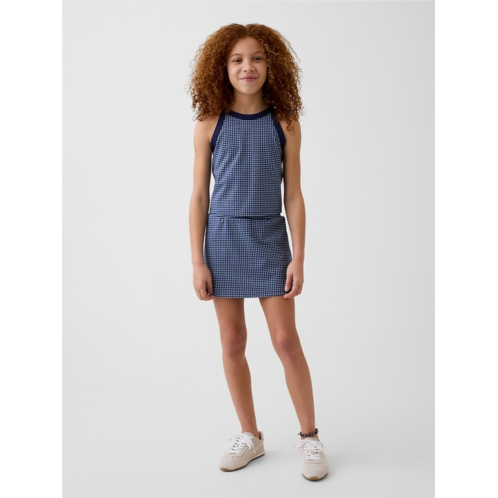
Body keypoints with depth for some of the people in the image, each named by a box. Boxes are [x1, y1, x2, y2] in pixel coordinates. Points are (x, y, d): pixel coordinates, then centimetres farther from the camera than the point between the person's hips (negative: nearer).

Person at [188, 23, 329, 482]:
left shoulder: (285, 123, 0)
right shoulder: (209, 125, 0)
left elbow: (293, 195, 0)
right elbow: (199, 196, 0)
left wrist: (299, 258, -4)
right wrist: (197, 262, -3)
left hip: (269, 238, -1)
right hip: (223, 238, 1)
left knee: (286, 341, -1)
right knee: (233, 342, 8)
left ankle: (310, 438, 17)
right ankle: (250, 436, 25)